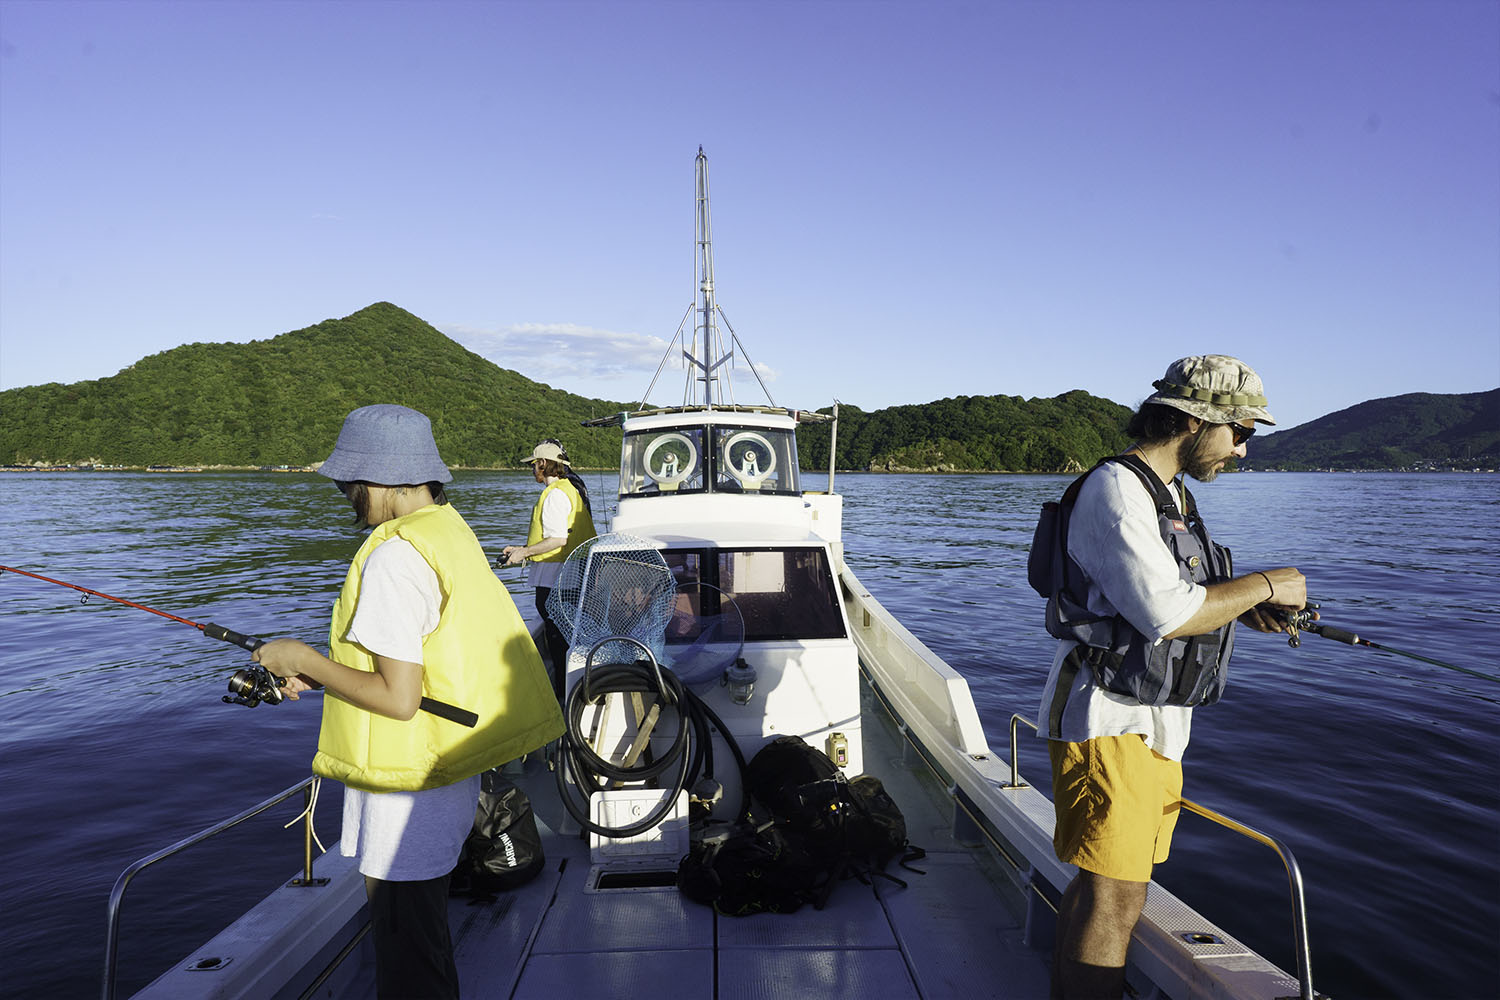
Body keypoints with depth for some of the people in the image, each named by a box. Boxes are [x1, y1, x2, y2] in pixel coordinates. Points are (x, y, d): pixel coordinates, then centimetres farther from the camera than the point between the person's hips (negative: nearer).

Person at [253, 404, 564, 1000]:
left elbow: (398, 698, -24)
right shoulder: (451, 531, 7)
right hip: (452, 772, 10)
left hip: (407, 788, -9)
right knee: (424, 937, 25)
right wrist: (320, 673, 12)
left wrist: (305, 660, -12)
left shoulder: (394, 557, -22)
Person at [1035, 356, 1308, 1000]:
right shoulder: (1115, 486, -15)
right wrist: (1264, 584, -11)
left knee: (1100, 885, 16)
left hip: (1155, 727, 10)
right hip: (1108, 723, -10)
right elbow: (1165, 614, -24)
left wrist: (1244, 610, 7)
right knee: (1116, 897, -8)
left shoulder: (1171, 496, 17)